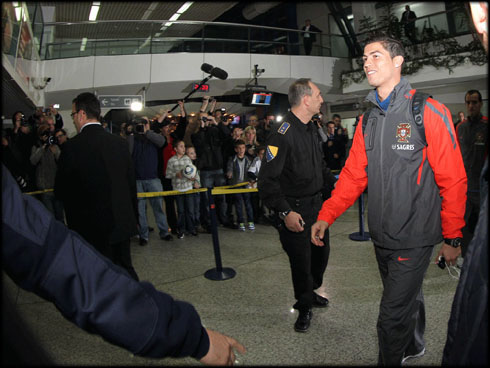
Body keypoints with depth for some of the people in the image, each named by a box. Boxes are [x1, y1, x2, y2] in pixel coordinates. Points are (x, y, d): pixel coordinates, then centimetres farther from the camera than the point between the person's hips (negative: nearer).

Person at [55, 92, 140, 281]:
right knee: (125, 269, 20)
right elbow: (131, 182, 6)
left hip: (93, 227, -5)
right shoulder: (120, 142, 0)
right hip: (123, 222, 5)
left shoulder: (72, 146, -14)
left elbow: (61, 191, -6)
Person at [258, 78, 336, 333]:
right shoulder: (282, 134, -21)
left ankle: (311, 293, 46)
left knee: (321, 252, 20)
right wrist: (285, 212, -27)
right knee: (301, 260, 5)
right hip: (295, 210, -8)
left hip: (316, 204, 9)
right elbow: (267, 180, -24)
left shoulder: (311, 129, 9)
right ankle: (305, 307, 30)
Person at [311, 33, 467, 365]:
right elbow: (353, 174, 4)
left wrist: (452, 238, -7)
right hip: (381, 236, 6)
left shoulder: (429, 113, -12)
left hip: (414, 238, -6)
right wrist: (326, 216, -6)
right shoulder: (368, 120, 6)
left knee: (392, 318, -2)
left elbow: (453, 180, -11)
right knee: (407, 297, 27)